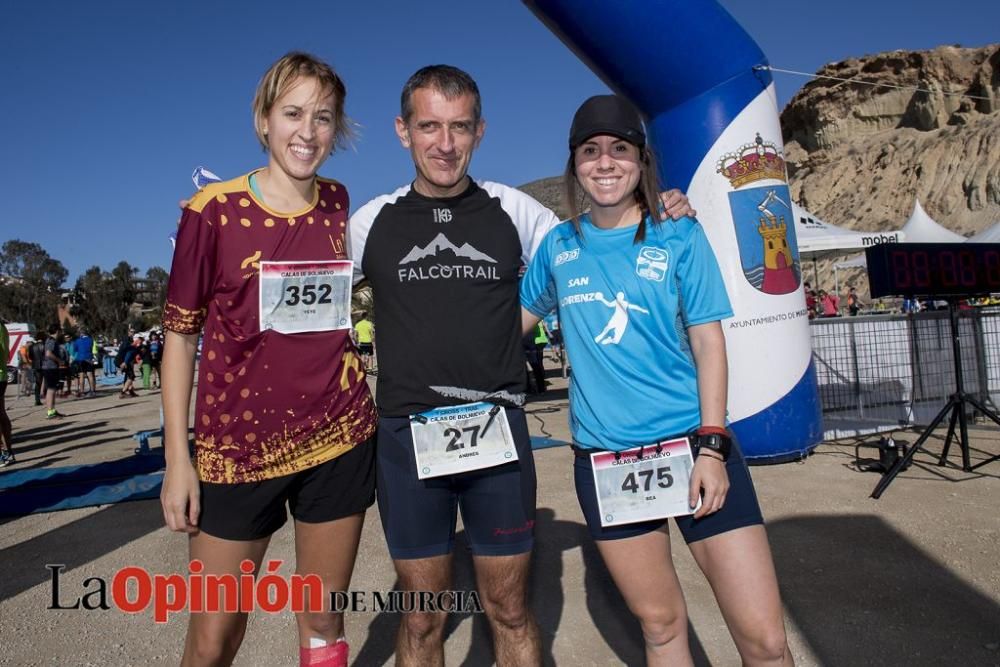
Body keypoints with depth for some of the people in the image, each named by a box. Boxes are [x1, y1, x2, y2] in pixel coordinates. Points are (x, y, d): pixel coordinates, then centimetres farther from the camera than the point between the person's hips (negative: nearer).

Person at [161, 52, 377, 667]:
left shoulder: (340, 205, 4)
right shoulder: (213, 209, -6)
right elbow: (181, 336, -2)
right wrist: (177, 458, -5)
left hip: (339, 438, 3)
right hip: (237, 446, -2)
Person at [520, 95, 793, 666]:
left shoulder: (680, 237, 0)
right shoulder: (559, 245, 6)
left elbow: (708, 340, -3)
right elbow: (521, 316, 19)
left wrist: (712, 445, -9)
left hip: (692, 443, -1)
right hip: (604, 458, 2)